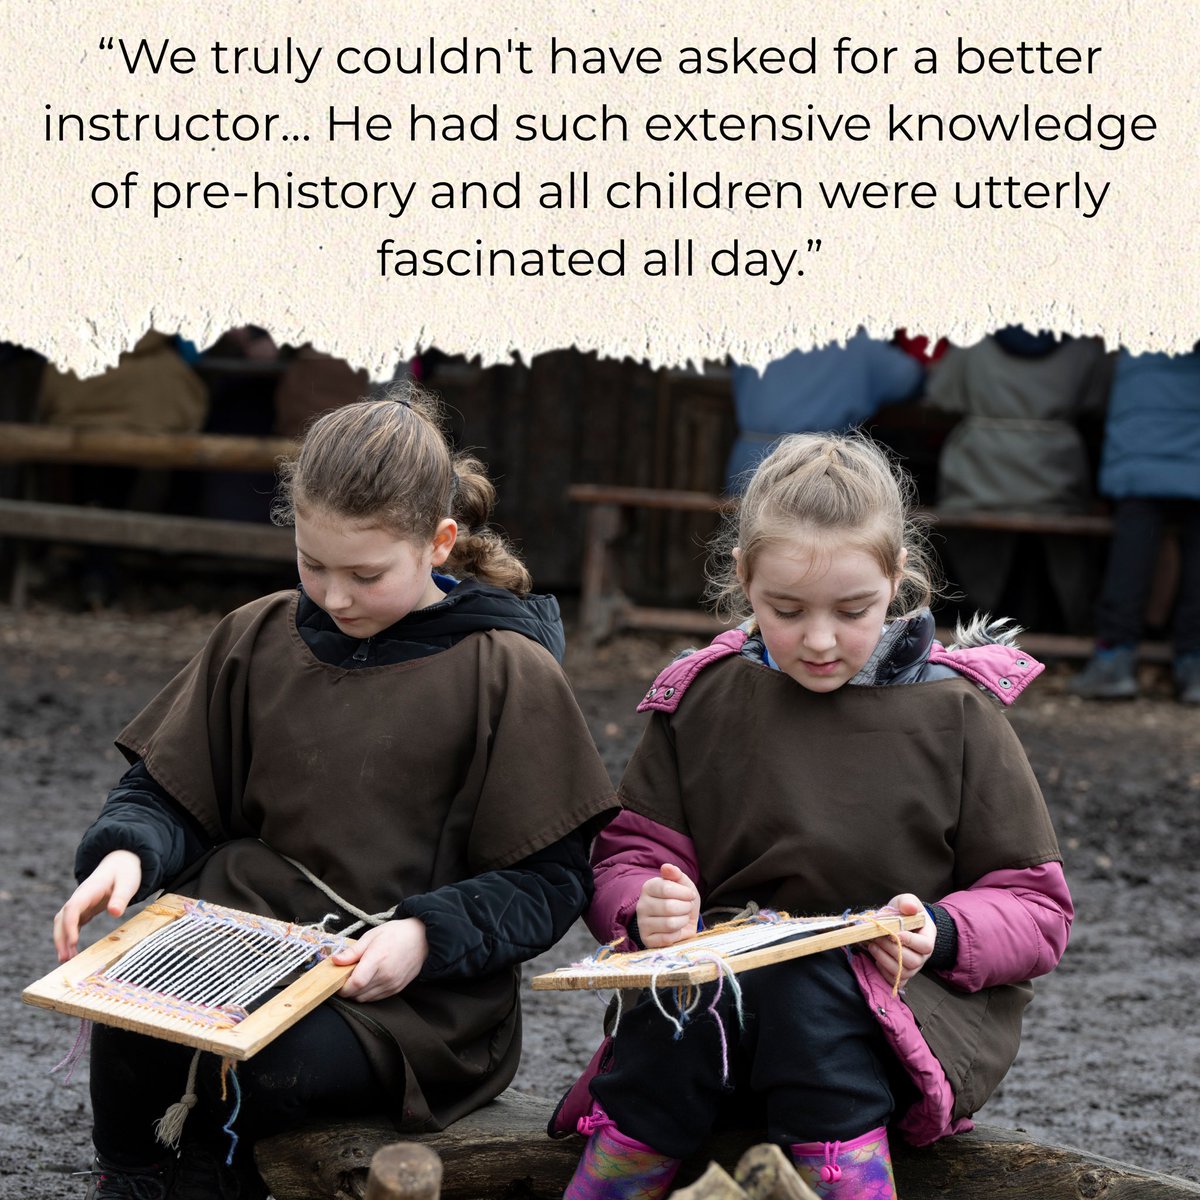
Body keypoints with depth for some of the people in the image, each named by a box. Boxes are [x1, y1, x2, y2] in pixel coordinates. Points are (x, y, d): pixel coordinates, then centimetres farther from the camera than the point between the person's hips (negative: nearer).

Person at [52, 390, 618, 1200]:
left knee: (275, 1059, -33)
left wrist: (428, 935, -19)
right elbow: (168, 793, 15)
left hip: (419, 993, -3)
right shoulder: (258, 639, 10)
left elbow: (550, 881, -3)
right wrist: (127, 852, -9)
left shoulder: (507, 673, -2)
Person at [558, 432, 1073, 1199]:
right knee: (673, 1017, -33)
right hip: (724, 979, 2)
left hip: (910, 999, -2)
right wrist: (651, 906, -14)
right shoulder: (703, 699, 8)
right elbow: (630, 855, 11)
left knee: (806, 995, -35)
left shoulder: (954, 713, 2)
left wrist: (942, 935, -17)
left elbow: (1037, 907, 4)